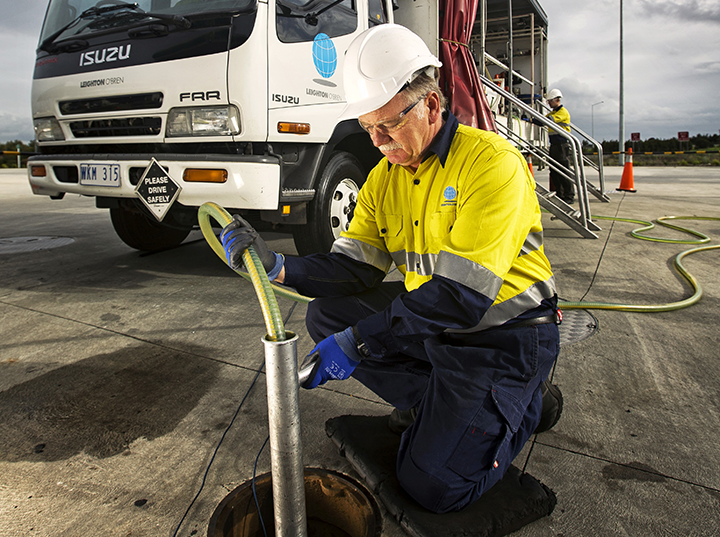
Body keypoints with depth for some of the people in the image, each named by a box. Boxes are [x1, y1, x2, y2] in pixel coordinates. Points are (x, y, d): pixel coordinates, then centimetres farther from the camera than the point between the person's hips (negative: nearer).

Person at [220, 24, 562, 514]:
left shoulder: (491, 160, -21)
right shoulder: (386, 175, 3)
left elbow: (462, 295, -29)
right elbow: (355, 268, -2)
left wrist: (357, 342, -31)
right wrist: (279, 266, -20)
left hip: (504, 336, -7)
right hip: (430, 322, 7)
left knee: (435, 486, -13)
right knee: (327, 315, -3)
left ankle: (528, 404, 12)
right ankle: (436, 403, 5)